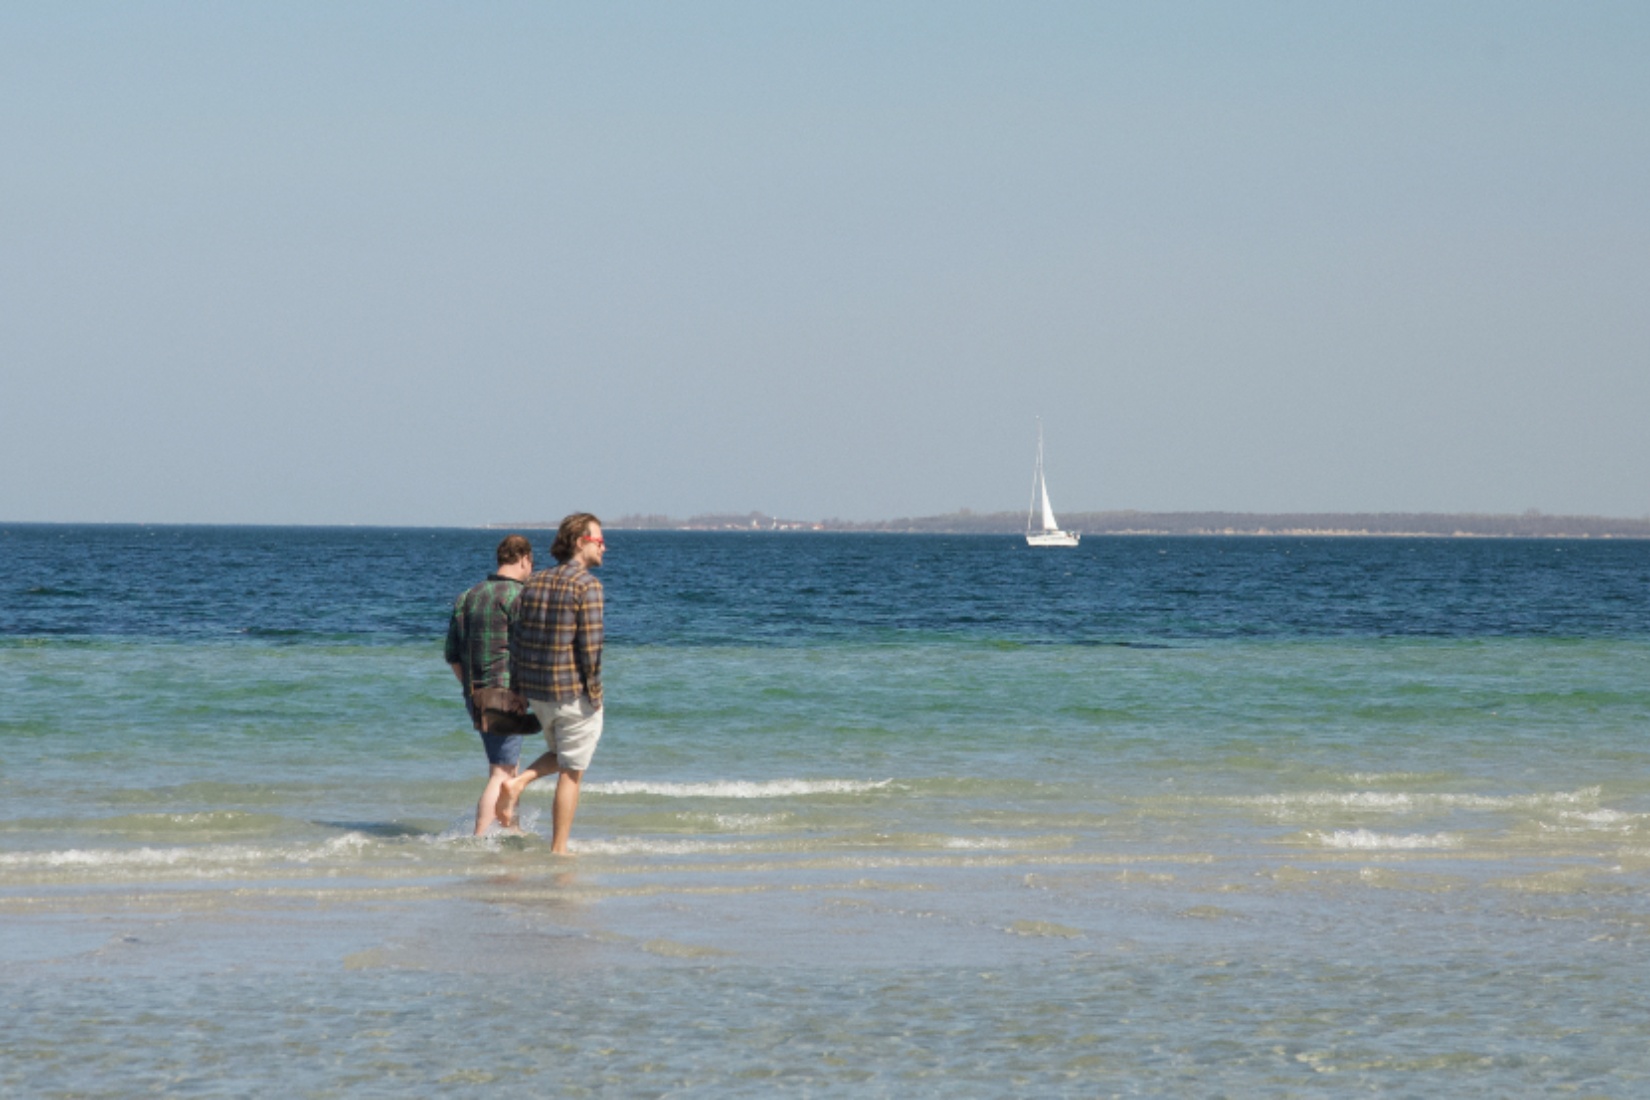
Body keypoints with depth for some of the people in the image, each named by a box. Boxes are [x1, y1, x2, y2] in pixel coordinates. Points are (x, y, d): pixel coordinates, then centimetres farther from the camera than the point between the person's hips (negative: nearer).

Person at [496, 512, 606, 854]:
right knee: (571, 772, 4)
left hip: (536, 690, 7)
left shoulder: (535, 583, 8)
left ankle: (517, 784, 3)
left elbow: (518, 638, 9)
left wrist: (519, 689, 13)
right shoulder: (587, 584, -13)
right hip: (574, 691, -7)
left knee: (560, 755, 27)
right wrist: (594, 691, -10)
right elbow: (590, 645, -18)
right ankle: (558, 849, 6)